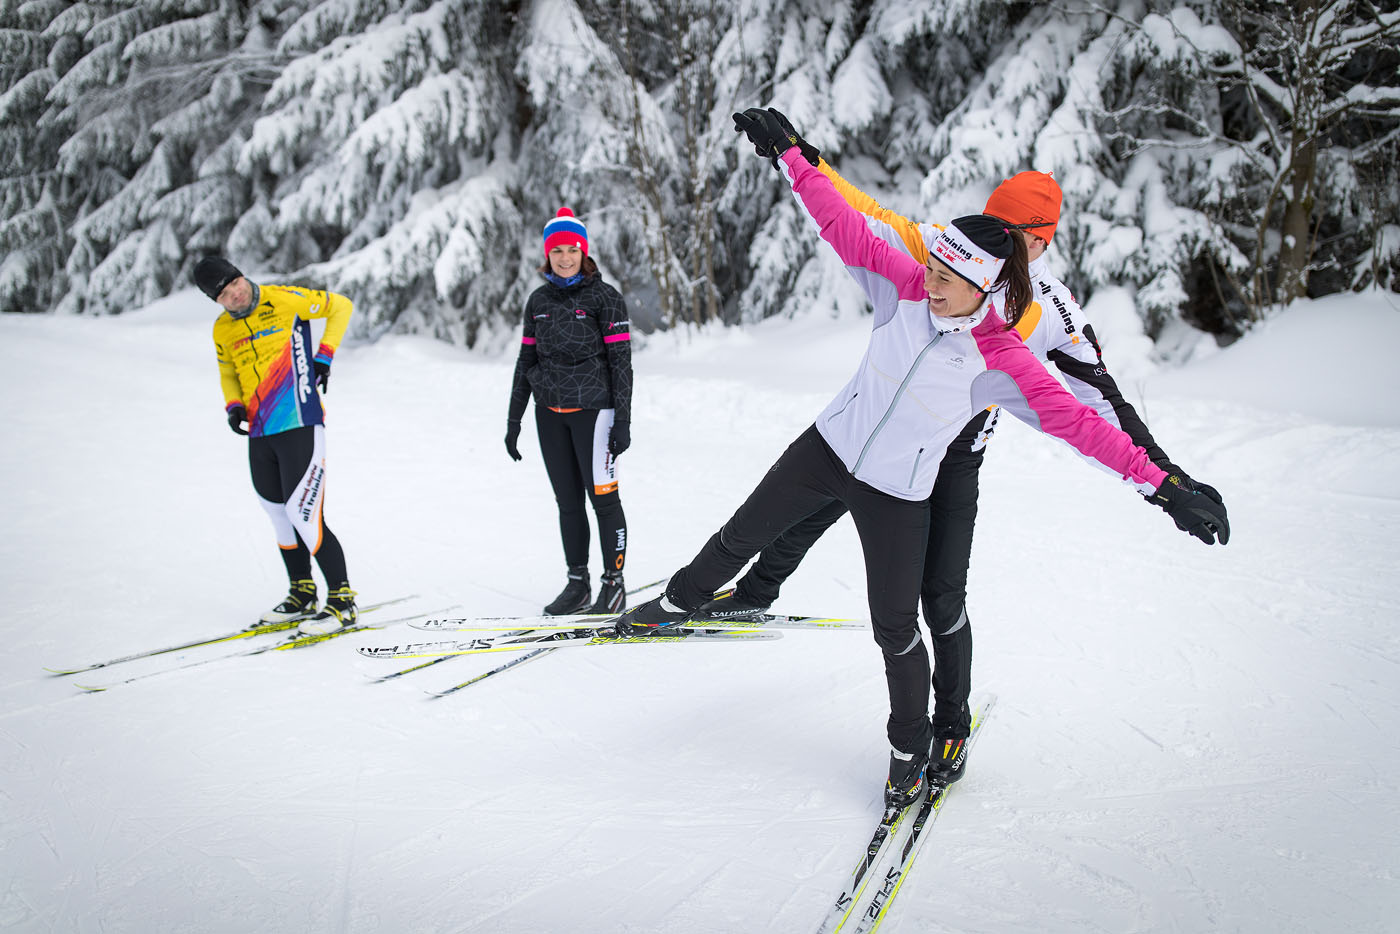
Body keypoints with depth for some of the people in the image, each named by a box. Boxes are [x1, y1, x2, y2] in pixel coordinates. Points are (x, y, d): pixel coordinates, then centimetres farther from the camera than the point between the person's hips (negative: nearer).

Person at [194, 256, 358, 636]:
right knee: (281, 516, 14)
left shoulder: (285, 299, -8)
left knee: (304, 515, -13)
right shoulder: (222, 330, 9)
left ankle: (342, 600, -4)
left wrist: (324, 355, -6)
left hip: (300, 426, -6)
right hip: (260, 434, 7)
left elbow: (340, 305, 3)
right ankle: (302, 595, 28)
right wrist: (233, 405, 6)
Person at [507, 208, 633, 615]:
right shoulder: (539, 300, 11)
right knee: (567, 501, 8)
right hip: (550, 413, 5)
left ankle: (614, 583, 6)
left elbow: (621, 361, -6)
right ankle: (577, 583, 16)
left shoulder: (604, 296, -4)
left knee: (602, 497, -5)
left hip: (592, 408, -5)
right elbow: (526, 361, 15)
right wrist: (513, 419, 14)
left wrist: (623, 420, -11)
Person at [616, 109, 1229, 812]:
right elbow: (841, 224, -8)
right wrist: (787, 153, -5)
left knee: (896, 630, 2)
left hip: (898, 495, -3)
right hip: (829, 448, 3)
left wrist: (1163, 484, -29)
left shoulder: (1003, 362, -21)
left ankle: (911, 748, 25)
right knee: (741, 537, 15)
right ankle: (681, 602, 45)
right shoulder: (904, 287, -13)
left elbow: (1076, 421, -23)